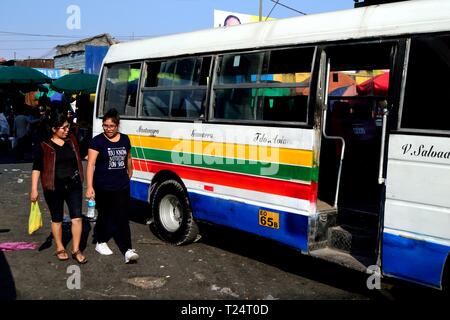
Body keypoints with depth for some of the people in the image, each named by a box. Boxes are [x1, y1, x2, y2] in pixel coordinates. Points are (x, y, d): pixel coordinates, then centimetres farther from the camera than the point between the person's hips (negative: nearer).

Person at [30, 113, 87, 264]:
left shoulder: (72, 140, 4)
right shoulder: (44, 146, -8)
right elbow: (36, 168, -7)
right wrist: (34, 189, -11)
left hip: (73, 185, 3)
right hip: (54, 187, -3)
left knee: (77, 217, -3)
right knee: (57, 219, 12)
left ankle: (76, 250, 8)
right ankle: (60, 248, 29)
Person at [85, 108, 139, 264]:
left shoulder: (125, 139, 7)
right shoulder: (97, 141, -8)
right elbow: (91, 164, -14)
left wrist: (129, 176, 27)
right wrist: (89, 186, -22)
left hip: (122, 187, 3)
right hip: (103, 188, -3)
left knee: (122, 218, -2)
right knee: (104, 216, 12)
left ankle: (127, 250, -5)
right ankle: (101, 243, 33)